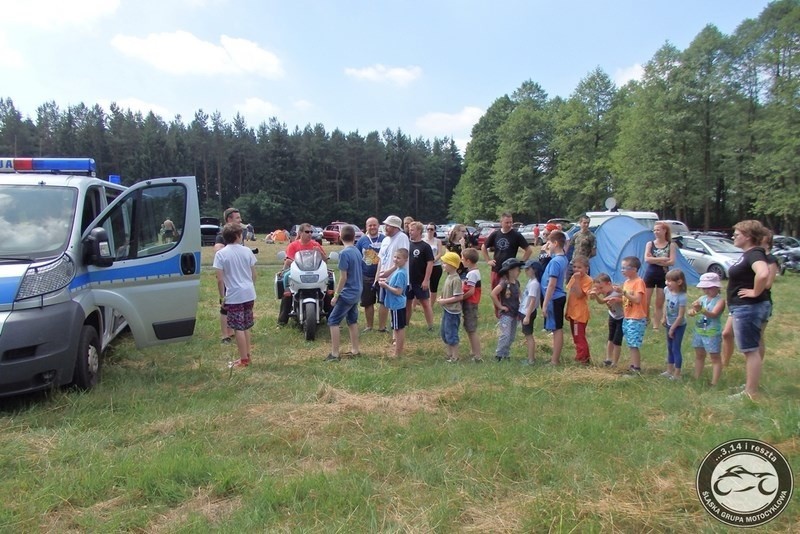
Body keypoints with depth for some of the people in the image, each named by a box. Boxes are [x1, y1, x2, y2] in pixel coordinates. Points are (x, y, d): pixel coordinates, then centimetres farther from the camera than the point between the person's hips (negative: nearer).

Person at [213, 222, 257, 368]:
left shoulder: (221, 254, -9)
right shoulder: (247, 251, 1)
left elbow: (220, 279, -11)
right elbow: (253, 274, 7)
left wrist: (222, 296, -1)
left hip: (234, 296, -4)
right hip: (249, 293, 5)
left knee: (238, 328, 2)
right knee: (246, 327, 16)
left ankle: (243, 359, 7)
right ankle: (247, 355, 25)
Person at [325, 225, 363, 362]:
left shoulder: (344, 253, -17)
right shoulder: (357, 252, 6)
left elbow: (343, 277, -19)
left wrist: (336, 295, -12)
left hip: (347, 294, -8)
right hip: (356, 293, 8)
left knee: (333, 321, -3)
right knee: (352, 321, 18)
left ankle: (334, 354, -4)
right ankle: (355, 350, 24)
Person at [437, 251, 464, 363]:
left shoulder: (456, 279, -21)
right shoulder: (449, 276, 6)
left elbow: (459, 297, -23)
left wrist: (445, 301, -18)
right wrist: (441, 298, 1)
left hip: (453, 312, -9)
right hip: (446, 310, 9)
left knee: (451, 334, 1)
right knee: (444, 333, 18)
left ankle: (455, 357, 14)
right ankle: (449, 353, 32)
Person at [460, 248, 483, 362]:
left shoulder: (472, 273, -19)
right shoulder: (474, 271, 11)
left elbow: (471, 291, -23)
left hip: (470, 304, -10)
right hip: (470, 304, 10)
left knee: (472, 330, -5)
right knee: (469, 329, 19)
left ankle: (477, 356, -1)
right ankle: (473, 352, 31)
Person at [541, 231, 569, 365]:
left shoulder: (555, 261, -20)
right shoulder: (563, 258, 8)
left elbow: (551, 285, -22)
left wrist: (545, 304, -19)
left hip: (554, 299, -9)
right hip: (559, 297, 9)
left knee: (557, 329, -2)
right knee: (557, 329, 16)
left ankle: (555, 360, 5)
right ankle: (556, 357, 26)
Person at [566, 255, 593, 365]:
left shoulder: (587, 280, -15)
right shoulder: (573, 277, 9)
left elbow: (579, 295, -25)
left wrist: (577, 280, -27)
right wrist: (567, 310, 15)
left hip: (580, 313, -9)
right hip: (572, 312, 9)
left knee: (579, 337, -3)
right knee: (576, 336, 17)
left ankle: (582, 358, 8)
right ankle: (585, 357, 29)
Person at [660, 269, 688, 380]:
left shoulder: (681, 297, -29)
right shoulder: (666, 290, -10)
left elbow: (681, 316, -23)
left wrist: (672, 329, -15)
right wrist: (664, 318, 8)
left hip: (679, 326, -7)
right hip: (669, 324, 7)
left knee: (676, 349, 0)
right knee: (669, 347, 17)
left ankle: (677, 374, 11)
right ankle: (669, 370, 31)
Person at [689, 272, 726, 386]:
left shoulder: (720, 300, -14)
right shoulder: (702, 298, 5)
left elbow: (713, 314, -29)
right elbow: (690, 310, 0)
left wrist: (701, 310, -46)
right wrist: (691, 312, -25)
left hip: (712, 334, -7)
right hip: (699, 332, 7)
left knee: (715, 357, 4)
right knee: (699, 356, 17)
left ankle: (714, 383, 6)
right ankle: (696, 379, 28)